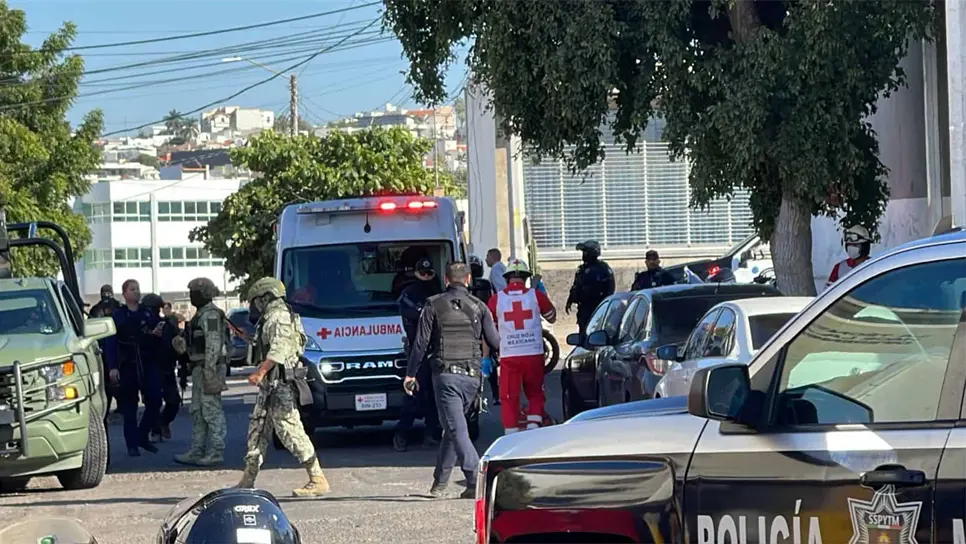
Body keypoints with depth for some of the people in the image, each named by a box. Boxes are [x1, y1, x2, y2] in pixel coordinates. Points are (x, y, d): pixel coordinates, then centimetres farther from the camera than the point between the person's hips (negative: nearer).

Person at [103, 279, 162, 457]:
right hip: (127, 365, -3)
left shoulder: (148, 314, 11)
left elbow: (159, 339, 14)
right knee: (129, 406, 1)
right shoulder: (117, 316, 1)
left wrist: (157, 334, -11)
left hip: (148, 364, 3)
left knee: (154, 401, -3)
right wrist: (112, 367, -14)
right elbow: (111, 342, -5)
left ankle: (142, 436, 15)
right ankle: (132, 444, 6)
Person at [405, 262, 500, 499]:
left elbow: (421, 342, -2)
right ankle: (439, 482, 21)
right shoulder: (479, 307, 7)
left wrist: (410, 373, 5)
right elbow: (494, 342, 5)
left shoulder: (434, 305, 0)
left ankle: (476, 480, -22)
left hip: (445, 375, -3)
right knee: (453, 428, 15)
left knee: (456, 429, -8)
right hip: (472, 376, 3)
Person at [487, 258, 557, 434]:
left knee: (509, 397, 6)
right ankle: (533, 429, 6)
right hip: (534, 354, 1)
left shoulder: (496, 299, -1)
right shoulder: (535, 295, -1)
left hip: (508, 356, -1)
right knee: (535, 394, 16)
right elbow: (552, 317, 15)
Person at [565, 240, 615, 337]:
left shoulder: (604, 269, -5)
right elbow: (575, 287, 26)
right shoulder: (582, 269, 19)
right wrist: (570, 301, 18)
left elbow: (609, 289, -10)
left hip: (598, 307, -8)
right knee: (583, 333, 7)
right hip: (584, 307, 8)